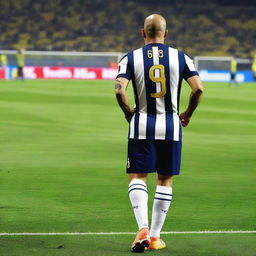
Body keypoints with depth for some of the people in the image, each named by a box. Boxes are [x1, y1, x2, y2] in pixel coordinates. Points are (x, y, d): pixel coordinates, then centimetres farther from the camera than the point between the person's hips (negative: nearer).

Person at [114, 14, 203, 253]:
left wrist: (129, 113, 3)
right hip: (171, 125, 1)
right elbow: (198, 89, -8)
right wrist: (187, 114, 8)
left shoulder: (131, 58, -2)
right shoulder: (180, 58, 1)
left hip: (141, 125, -1)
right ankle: (155, 237, 13)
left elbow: (119, 90, -15)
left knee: (137, 177, 6)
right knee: (165, 180, 11)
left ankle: (143, 228, -14)